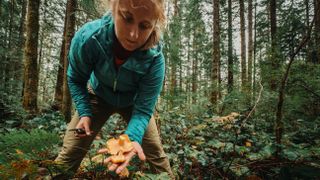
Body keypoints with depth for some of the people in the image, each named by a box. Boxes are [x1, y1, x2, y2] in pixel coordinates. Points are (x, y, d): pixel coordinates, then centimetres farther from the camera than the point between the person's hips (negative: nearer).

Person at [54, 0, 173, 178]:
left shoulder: (155, 59, -34)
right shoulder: (87, 38, -32)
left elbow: (143, 109, -27)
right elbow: (76, 79, -12)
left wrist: (132, 138, -45)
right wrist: (85, 113, -20)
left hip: (132, 102, 0)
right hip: (98, 96, 1)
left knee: (157, 155, 0)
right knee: (69, 155, -2)